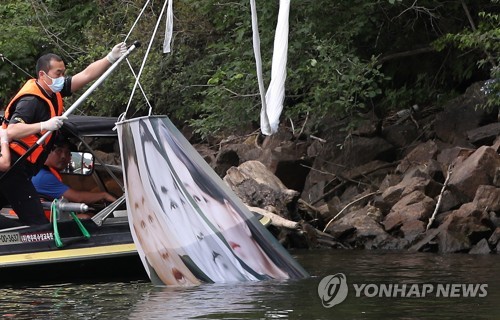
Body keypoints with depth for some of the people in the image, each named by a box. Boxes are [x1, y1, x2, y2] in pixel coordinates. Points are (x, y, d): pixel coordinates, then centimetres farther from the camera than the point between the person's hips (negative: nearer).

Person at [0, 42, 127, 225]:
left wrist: (111, 58, -2)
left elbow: (86, 75, 7)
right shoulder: (30, 100, -21)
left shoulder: (53, 91, 7)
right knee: (36, 222, -15)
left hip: (17, 168, 10)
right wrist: (44, 125, -42)